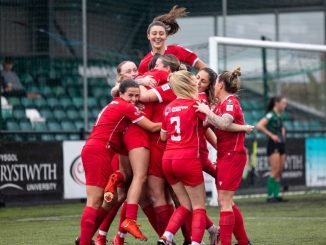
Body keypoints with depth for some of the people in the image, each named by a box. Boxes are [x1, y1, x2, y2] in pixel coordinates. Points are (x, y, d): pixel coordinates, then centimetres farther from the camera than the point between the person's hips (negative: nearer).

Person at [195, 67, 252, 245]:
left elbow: (224, 123, -31)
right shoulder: (221, 104, 15)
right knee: (226, 202, 12)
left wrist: (207, 111, -23)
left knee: (224, 202, -10)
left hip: (232, 156, -9)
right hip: (225, 156, 9)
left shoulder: (231, 102, -12)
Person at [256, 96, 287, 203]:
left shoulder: (279, 116, 16)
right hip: (273, 145, -9)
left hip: (281, 145, 9)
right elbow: (259, 126, -22)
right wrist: (271, 135, -18)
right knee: (275, 171, -12)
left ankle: (276, 195, 9)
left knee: (280, 171, 6)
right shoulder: (270, 115, -9)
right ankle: (270, 196, -11)